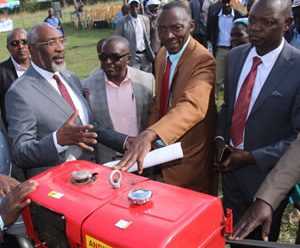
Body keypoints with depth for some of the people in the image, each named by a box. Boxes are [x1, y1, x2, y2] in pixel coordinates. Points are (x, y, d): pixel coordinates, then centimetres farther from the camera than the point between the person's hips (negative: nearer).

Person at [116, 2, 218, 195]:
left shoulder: (203, 60, -24)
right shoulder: (163, 54, 2)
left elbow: (193, 105, -42)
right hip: (166, 145, 7)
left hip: (190, 150, -7)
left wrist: (149, 135, -54)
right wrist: (148, 137, 6)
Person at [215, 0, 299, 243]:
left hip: (266, 172, -4)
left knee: (261, 239, 21)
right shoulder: (236, 55, -2)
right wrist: (220, 138, -6)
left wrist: (252, 157, -21)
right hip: (230, 166, 5)